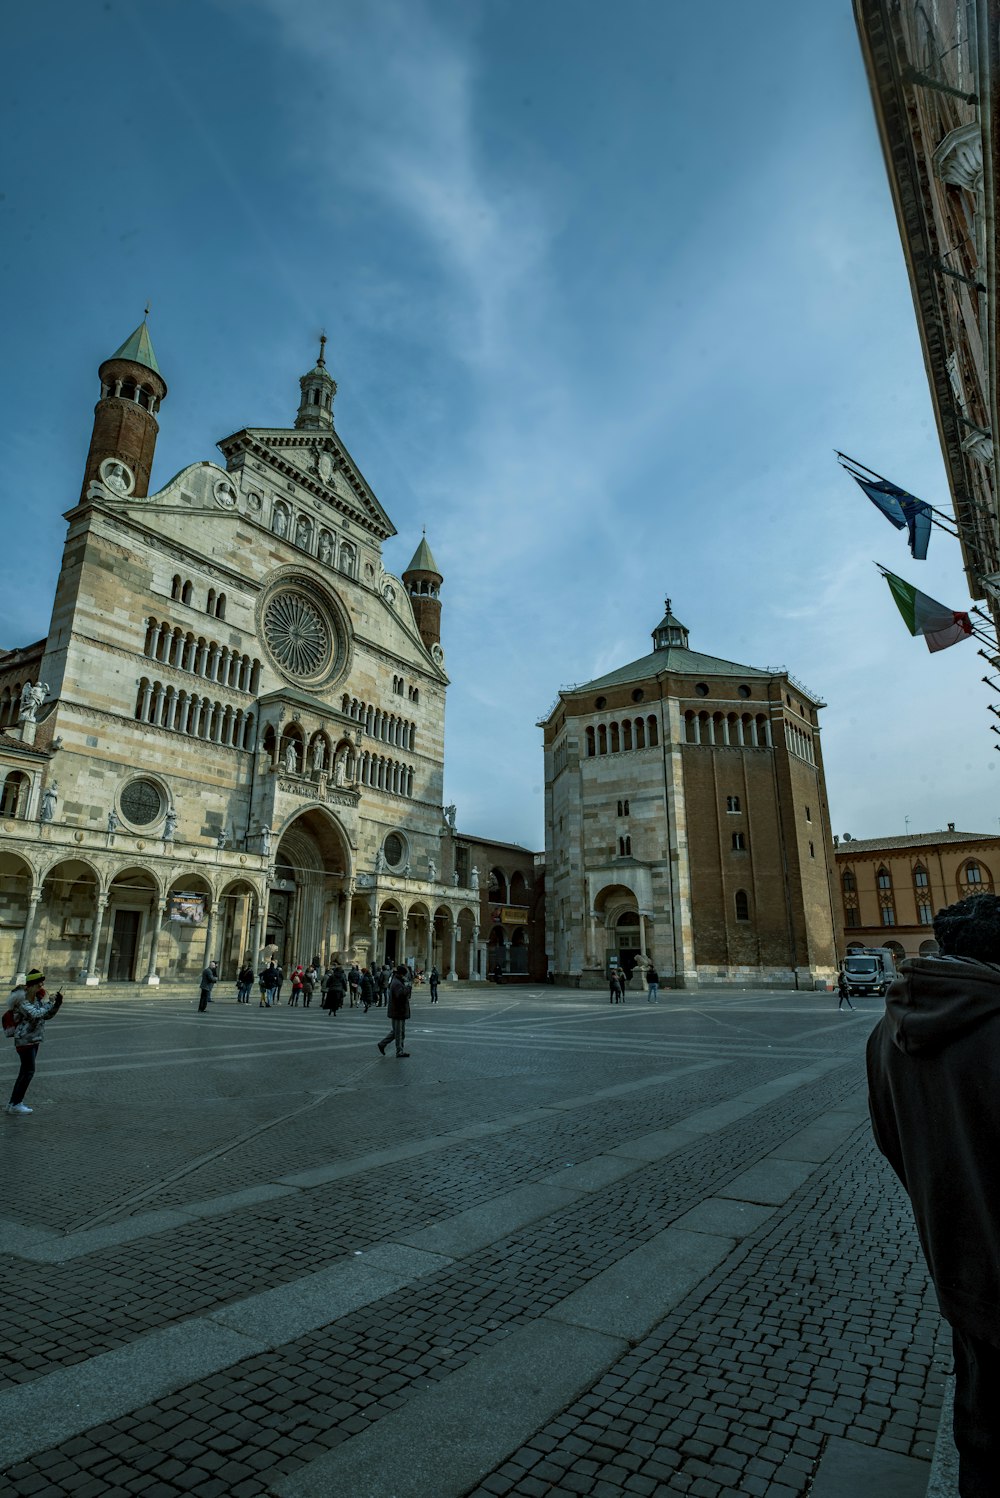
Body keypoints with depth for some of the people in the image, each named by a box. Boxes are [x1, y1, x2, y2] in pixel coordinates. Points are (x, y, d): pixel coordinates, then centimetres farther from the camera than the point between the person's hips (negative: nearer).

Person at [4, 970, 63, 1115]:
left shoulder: (38, 998, 6)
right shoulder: (22, 1000, -19)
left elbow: (47, 1015, 10)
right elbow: (36, 1014, -29)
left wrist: (57, 1003, -5)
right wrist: (50, 1002, -21)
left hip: (35, 1039, 8)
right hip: (25, 1039, -8)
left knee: (25, 1071, 13)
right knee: (29, 1071, -8)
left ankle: (14, 1102, 21)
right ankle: (16, 1104, 0)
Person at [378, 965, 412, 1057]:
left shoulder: (398, 982, 14)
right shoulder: (397, 984, -21)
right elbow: (401, 995, -36)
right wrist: (407, 986, -28)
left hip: (400, 1012, 11)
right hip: (398, 1012, -11)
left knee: (396, 1031, 19)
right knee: (399, 1033, -2)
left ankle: (382, 1044, 26)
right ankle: (399, 1052, 6)